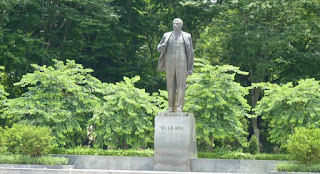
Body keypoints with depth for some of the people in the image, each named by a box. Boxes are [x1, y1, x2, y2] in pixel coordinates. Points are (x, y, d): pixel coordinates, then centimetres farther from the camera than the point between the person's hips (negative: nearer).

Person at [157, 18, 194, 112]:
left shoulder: (187, 36, 6)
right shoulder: (167, 35, 11)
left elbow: (190, 53, 5)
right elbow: (159, 49, 11)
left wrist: (190, 68, -2)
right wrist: (162, 46, -15)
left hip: (182, 64, -2)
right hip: (170, 63, 2)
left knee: (181, 84, -11)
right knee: (170, 85, 3)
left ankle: (179, 107, -14)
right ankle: (171, 107, 9)